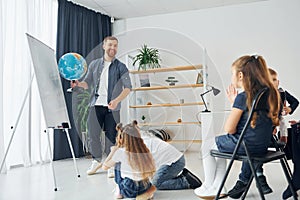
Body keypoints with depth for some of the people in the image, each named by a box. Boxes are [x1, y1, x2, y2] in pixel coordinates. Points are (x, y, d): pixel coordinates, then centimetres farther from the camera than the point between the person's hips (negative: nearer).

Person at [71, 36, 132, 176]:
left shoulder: (121, 67, 2)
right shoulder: (94, 64, 12)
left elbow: (128, 87, -6)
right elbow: (87, 83, 14)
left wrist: (117, 100, -22)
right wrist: (78, 83, -10)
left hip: (112, 107, -2)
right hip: (96, 105, 2)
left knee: (111, 136, 2)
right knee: (93, 134, 4)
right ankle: (97, 160, 26)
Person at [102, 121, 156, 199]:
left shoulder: (121, 151, -7)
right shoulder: (145, 151, 1)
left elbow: (104, 167, 5)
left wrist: (114, 149, 14)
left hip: (129, 191, -4)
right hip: (144, 188, 4)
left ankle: (119, 191, 18)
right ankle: (149, 190, 16)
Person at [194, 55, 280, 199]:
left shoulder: (242, 97, -21)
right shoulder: (270, 93, 4)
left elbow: (229, 129, -16)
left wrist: (233, 102, -4)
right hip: (263, 146, 9)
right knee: (220, 143, 28)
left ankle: (208, 188, 30)